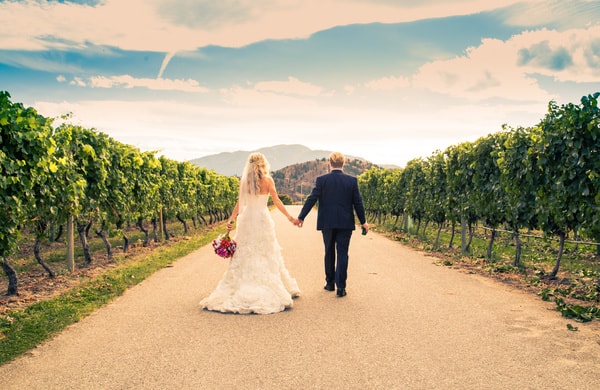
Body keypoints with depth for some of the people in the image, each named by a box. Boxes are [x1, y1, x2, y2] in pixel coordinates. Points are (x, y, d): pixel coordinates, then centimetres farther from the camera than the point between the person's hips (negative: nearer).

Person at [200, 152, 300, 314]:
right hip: (263, 218, -2)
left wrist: (231, 220, 5)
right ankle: (269, 288, 9)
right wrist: (289, 217, -1)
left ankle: (242, 289, 9)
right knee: (266, 255, 6)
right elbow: (277, 201, -6)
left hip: (247, 219, 2)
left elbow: (239, 202, -1)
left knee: (244, 254, 8)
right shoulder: (267, 180, -5)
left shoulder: (244, 181, 1)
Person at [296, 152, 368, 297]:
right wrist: (363, 221, 10)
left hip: (327, 223, 0)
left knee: (329, 253, 15)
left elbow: (311, 199, -6)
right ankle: (341, 287, 1)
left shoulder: (322, 180, -5)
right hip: (345, 223, 0)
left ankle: (330, 283, 26)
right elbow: (358, 202, 1)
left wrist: (301, 217, 1)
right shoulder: (352, 180, -2)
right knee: (342, 254, 4)